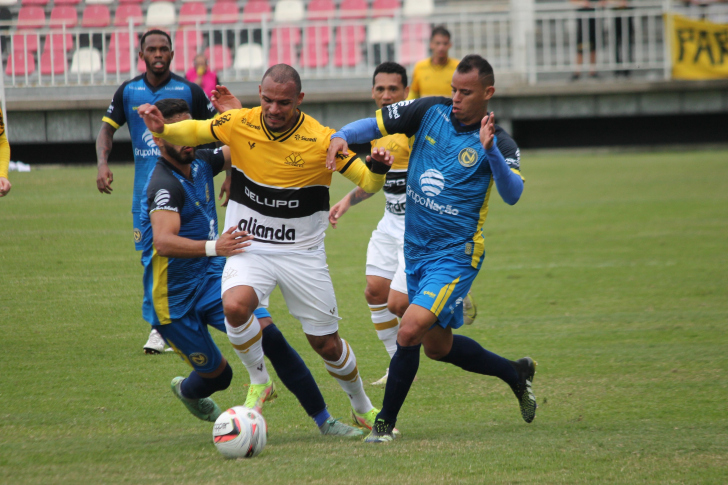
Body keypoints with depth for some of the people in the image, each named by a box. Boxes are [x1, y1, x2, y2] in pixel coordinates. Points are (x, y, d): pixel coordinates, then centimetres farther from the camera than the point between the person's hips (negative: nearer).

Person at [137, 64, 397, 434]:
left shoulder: (322, 140, -15)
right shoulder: (238, 124, -9)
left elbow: (368, 183, -9)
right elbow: (191, 132, 4)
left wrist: (378, 168, -32)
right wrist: (161, 129, -17)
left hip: (303, 254, -1)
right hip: (248, 247, 1)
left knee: (326, 344, 6)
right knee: (234, 306, -30)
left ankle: (362, 406, 35)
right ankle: (259, 380, -4)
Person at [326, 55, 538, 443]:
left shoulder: (499, 143, -13)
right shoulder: (430, 111, -1)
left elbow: (512, 195, -27)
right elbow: (375, 124, 3)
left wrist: (490, 150, -42)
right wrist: (341, 137, -18)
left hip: (455, 254, -6)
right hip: (416, 249, 6)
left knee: (410, 331, -20)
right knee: (437, 346, 16)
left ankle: (385, 422, -4)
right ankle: (515, 373, 38)